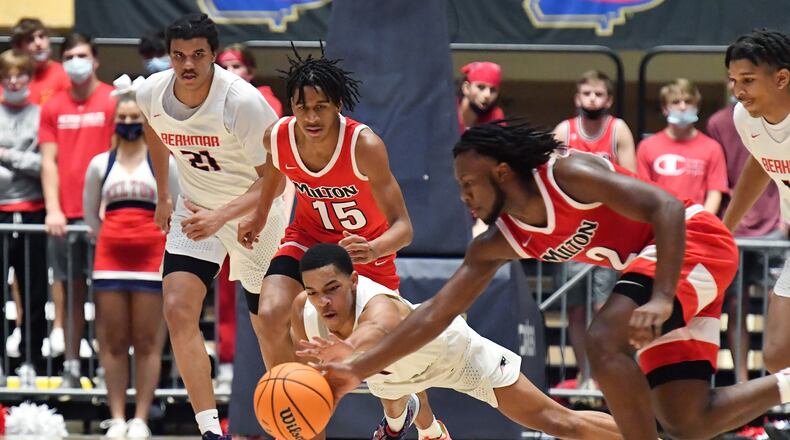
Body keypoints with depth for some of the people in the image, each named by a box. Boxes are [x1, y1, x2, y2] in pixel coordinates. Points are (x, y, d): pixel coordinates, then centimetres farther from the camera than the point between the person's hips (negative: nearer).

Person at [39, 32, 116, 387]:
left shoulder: (113, 101, 0)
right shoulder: (53, 107, 9)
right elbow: (49, 161, 8)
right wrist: (53, 210, -3)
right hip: (65, 216, 3)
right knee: (72, 290, 6)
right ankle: (71, 367, 9)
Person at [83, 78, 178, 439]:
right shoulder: (100, 164, 9)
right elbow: (90, 213, 18)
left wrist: (163, 243, 10)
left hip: (151, 256, -2)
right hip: (110, 257, 2)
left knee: (148, 341, -2)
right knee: (113, 342, 0)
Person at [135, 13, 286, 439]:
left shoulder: (244, 103, -30)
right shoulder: (152, 93, -14)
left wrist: (220, 216, -39)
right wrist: (163, 195, 18)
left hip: (253, 209, -4)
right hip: (194, 208, 4)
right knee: (178, 310, -15)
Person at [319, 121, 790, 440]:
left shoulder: (565, 174, -20)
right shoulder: (498, 244, 3)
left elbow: (667, 209, -27)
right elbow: (436, 313, 5)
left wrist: (661, 299, -38)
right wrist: (358, 370, -1)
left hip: (695, 239, -9)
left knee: (605, 340, -28)